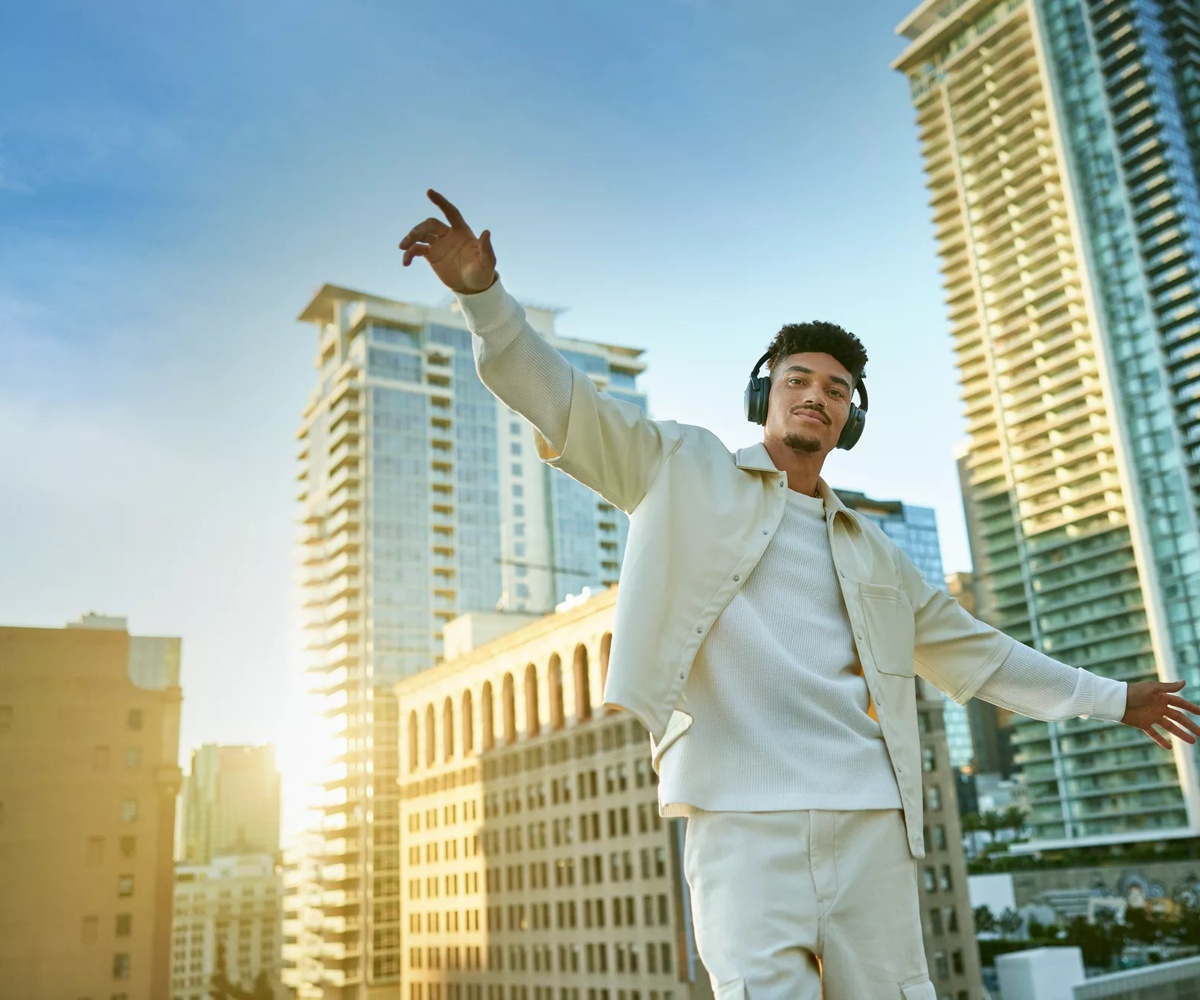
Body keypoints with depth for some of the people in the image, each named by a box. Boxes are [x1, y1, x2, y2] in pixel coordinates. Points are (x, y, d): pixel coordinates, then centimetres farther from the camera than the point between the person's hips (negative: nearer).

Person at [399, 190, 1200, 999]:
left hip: (869, 817, 4)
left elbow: (972, 649, 31)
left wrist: (1109, 698, 34)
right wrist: (485, 293, -11)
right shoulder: (688, 473, 12)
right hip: (741, 813, -4)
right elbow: (564, 401, 3)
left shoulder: (873, 554, 23)